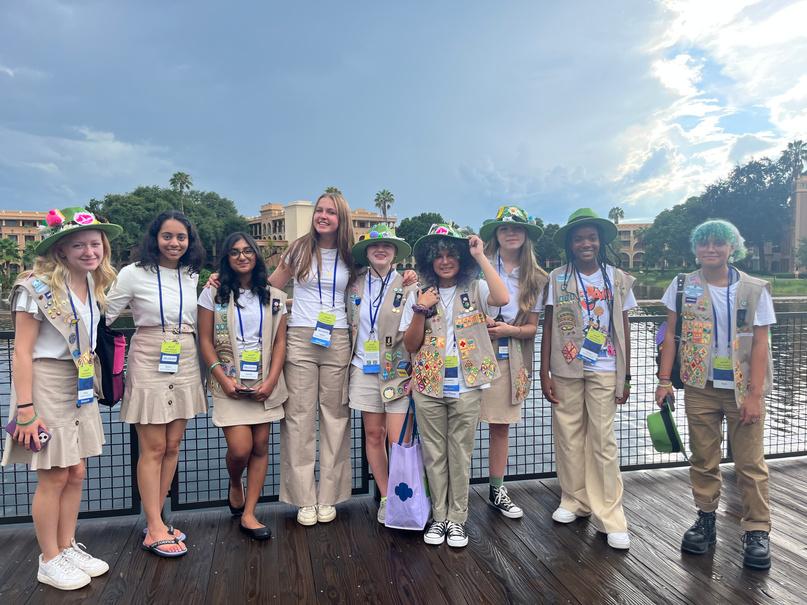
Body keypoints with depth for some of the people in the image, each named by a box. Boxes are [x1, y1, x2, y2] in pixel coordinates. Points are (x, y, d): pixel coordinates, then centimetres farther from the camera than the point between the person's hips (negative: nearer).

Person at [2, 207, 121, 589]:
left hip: (80, 386, 7)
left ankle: (68, 547, 28)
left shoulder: (94, 285, 6)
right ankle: (50, 561, 19)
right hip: (46, 383, -7)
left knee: (76, 472, 12)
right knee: (53, 476, 2)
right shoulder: (38, 287, -15)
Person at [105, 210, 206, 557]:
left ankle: (155, 522, 21)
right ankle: (156, 531, 9)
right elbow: (105, 315, -2)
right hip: (148, 366, -5)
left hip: (185, 367, 5)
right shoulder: (134, 274, -6)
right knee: (153, 449, -1)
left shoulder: (194, 277, 8)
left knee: (172, 445, 8)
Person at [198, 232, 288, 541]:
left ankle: (248, 515, 16)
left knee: (260, 446, 3)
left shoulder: (274, 297, 6)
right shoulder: (213, 294, 1)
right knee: (240, 448, -10)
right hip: (230, 383, -2)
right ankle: (235, 487, 24)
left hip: (265, 383, 3)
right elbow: (205, 341, -1)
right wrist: (223, 378, -11)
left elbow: (280, 342, 4)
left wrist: (271, 380, -8)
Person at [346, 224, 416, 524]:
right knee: (373, 435, 9)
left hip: (396, 372, -4)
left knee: (399, 440, -6)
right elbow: (350, 325, 17)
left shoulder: (407, 286, -4)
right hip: (365, 370, 4)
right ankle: (385, 498, 22)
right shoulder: (356, 285, 8)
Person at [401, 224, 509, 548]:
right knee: (434, 454, 10)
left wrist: (480, 256, -18)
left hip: (466, 386, -1)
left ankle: (457, 518, 21)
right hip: (428, 387, 2)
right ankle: (439, 516, 24)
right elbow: (411, 345, 2)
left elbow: (502, 299, -23)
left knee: (460, 454, 8)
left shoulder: (474, 289, 0)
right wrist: (420, 311, -14)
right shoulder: (419, 295, 4)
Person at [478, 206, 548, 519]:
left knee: (501, 425, 11)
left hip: (511, 359, 3)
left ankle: (497, 490, 25)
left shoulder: (536, 278, 8)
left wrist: (509, 330, -10)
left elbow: (532, 327, 8)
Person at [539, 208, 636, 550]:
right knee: (568, 436, 7)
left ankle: (608, 515, 9)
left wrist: (626, 376, 5)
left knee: (603, 441, 0)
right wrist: (544, 372, -2)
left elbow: (623, 328, 7)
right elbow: (548, 326, 3)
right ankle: (574, 500, 25)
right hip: (565, 371, 1)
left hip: (604, 371, 0)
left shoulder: (617, 279, 4)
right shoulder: (557, 278, 2)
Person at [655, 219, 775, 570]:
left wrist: (754, 394, -10)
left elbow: (760, 344, -4)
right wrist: (664, 380, -3)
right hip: (700, 387, 1)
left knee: (751, 464, 3)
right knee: (703, 460, 11)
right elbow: (671, 335, 3)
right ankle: (706, 520, 24)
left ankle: (756, 531, 15)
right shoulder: (683, 286, 1)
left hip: (743, 388, -1)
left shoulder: (755, 289, -3)